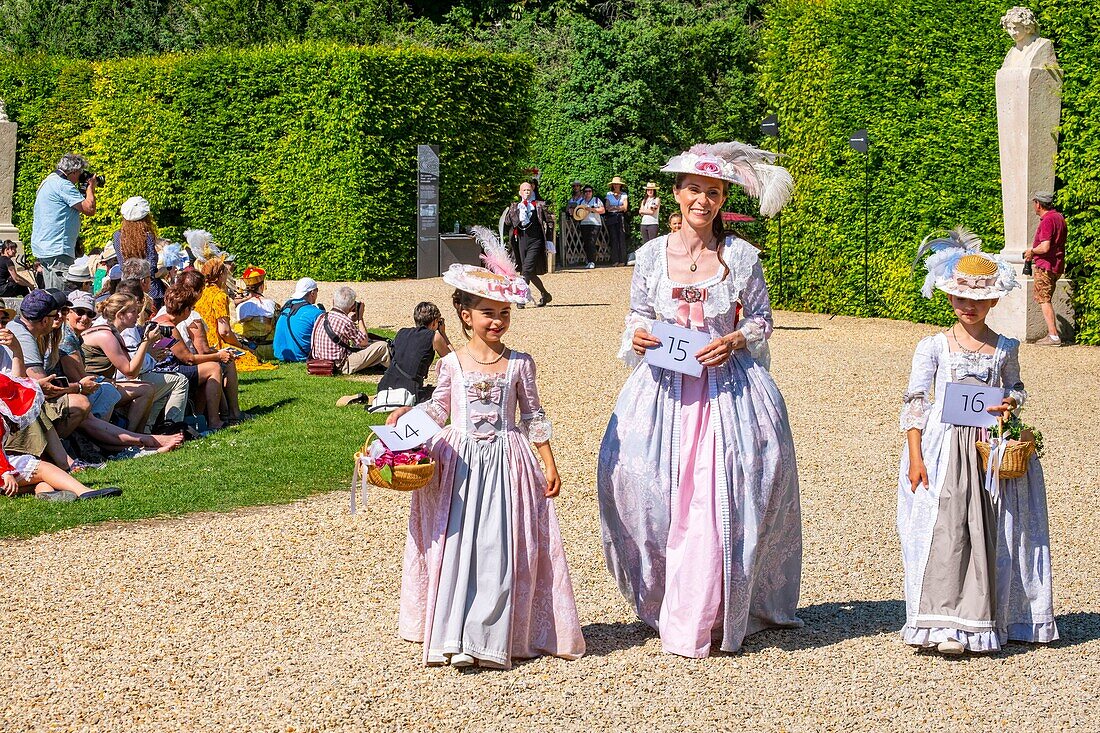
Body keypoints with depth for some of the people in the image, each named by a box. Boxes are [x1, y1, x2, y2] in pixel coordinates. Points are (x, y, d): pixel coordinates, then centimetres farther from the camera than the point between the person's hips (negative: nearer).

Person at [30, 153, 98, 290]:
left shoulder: (48, 182, 18)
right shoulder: (63, 185, -14)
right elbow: (89, 209, -16)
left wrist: (86, 189, 17)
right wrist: (91, 187, -1)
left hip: (42, 247, 11)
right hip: (57, 250, -11)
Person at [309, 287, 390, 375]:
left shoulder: (321, 318, 2)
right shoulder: (346, 322, -21)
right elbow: (364, 342, -6)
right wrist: (360, 317, 1)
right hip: (342, 367, -9)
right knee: (382, 346, -5)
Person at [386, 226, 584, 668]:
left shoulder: (519, 364, 3)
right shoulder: (452, 363, 3)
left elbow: (533, 416, 7)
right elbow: (439, 410, 10)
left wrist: (548, 464, 5)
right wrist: (407, 416, -7)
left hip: (507, 461, 0)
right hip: (460, 462, 0)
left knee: (502, 549, -5)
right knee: (457, 545, -4)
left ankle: (494, 637, -2)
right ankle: (454, 636, -1)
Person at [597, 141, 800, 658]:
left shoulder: (741, 256, 0)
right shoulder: (652, 255, 3)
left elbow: (762, 319, 8)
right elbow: (639, 318, 12)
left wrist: (734, 340, -11)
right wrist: (636, 337, -9)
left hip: (727, 387, -1)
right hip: (665, 387, 2)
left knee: (718, 500, -6)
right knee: (652, 490, -4)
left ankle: (696, 621, 6)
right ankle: (663, 602, 15)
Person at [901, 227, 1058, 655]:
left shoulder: (1005, 348, 7)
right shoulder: (933, 347, 0)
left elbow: (1014, 387, 22)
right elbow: (915, 402, -1)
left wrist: (1012, 403, -4)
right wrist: (915, 456, -9)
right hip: (943, 447, -3)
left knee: (989, 534, 2)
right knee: (945, 528, -13)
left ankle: (983, 619, 13)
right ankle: (944, 625, -11)